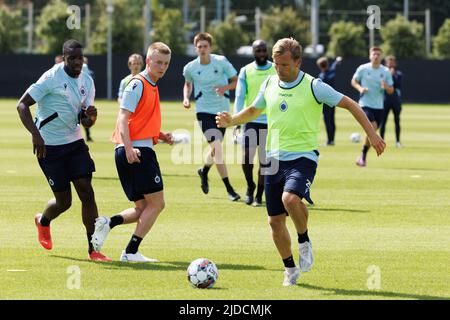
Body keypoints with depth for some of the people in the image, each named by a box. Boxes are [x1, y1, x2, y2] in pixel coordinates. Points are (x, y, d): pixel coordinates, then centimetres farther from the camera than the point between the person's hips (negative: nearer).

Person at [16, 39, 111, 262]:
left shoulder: (87, 82, 5)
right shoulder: (51, 78, -15)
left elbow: (85, 122, 9)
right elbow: (22, 105, -17)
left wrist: (90, 116, -16)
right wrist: (35, 134, -30)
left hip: (75, 143, 5)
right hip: (49, 146, -5)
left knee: (87, 193, -7)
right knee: (64, 200, 1)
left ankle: (93, 250, -1)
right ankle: (43, 222, 37)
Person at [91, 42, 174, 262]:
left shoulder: (152, 86, 21)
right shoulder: (138, 84, -7)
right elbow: (123, 117, -17)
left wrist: (160, 135, 15)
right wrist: (129, 148, -29)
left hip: (140, 151, 10)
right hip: (137, 151, -10)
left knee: (144, 208, 11)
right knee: (156, 203, -7)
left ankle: (108, 223, -1)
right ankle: (131, 252, -8)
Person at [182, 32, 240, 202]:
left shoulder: (221, 62, -6)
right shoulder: (190, 68, -4)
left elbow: (236, 81, 0)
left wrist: (225, 87, -19)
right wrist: (186, 98, 0)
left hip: (222, 110, 2)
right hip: (204, 110, -2)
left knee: (216, 149, 13)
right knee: (216, 146, -18)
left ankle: (204, 171, 48)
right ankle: (229, 189, -14)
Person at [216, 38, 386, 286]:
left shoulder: (313, 87, -8)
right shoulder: (269, 85, 6)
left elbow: (350, 105, -3)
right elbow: (253, 111, 24)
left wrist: (371, 133, -8)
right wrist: (231, 121, 5)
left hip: (303, 156, -5)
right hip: (274, 157, 5)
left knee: (290, 198, -33)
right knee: (275, 220, 4)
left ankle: (304, 242, -5)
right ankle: (290, 269, 24)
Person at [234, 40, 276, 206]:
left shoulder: (277, 70, 2)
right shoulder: (246, 71, 4)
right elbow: (239, 97, 3)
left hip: (270, 122, 0)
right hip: (250, 120, 0)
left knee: (264, 160, 0)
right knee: (246, 156, -12)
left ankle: (259, 196, 13)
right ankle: (250, 186, 14)